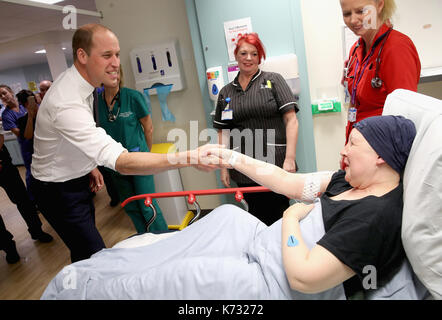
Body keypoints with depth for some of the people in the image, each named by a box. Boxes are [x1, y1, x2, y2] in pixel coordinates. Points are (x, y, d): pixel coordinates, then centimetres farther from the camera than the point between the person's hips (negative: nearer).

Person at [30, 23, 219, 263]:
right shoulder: (67, 103, -35)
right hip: (58, 191, -9)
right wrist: (189, 158, -49)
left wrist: (89, 165, 9)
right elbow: (123, 162, -43)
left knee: (86, 253, 22)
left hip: (77, 180, 9)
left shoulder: (76, 82, -2)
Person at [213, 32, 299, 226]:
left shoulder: (273, 81, 4)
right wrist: (223, 167, 6)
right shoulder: (226, 92, 12)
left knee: (279, 216, 5)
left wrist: (290, 159, -13)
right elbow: (222, 132, 12)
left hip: (275, 166, -2)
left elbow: (291, 120, -4)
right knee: (257, 217, 10)